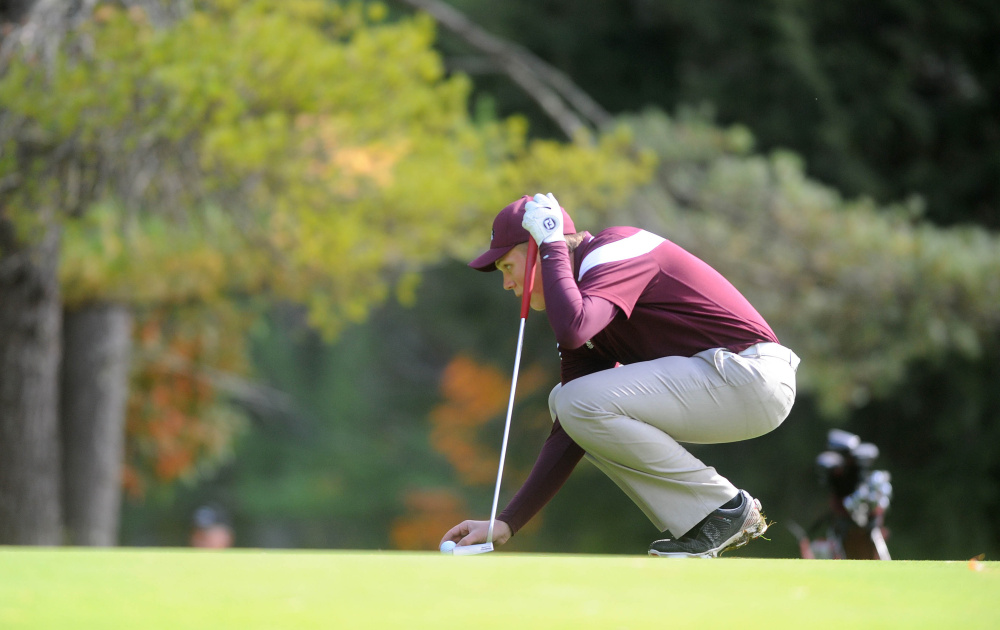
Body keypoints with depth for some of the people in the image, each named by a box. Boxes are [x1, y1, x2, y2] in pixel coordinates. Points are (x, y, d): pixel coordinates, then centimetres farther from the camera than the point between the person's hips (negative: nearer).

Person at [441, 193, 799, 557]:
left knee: (582, 402, -20)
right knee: (565, 401, 13)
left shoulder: (614, 252, -12)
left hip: (752, 378, -10)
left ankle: (727, 510, -8)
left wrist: (551, 244, -17)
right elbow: (570, 433, 12)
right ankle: (687, 524, 4)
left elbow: (571, 331, -33)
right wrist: (507, 523, 7)